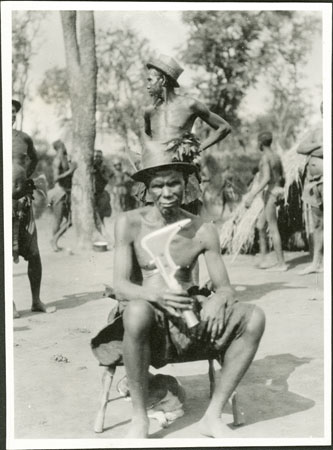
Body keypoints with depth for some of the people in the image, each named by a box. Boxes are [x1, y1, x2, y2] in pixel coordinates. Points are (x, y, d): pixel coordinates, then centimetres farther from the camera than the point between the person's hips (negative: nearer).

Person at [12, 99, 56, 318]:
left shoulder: (24, 138, 9)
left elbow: (34, 158, 30)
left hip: (23, 199, 4)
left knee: (33, 253, 6)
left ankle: (36, 300, 18)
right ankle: (10, 303, 10)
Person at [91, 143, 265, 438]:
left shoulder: (203, 231, 3)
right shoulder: (130, 224, -3)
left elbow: (225, 288, 1)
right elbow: (120, 286, -10)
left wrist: (218, 299, -25)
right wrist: (155, 295, -32)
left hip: (189, 321, 3)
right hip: (149, 324, -2)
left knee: (254, 318, -21)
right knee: (138, 311, -38)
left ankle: (213, 415, -9)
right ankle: (140, 417, -17)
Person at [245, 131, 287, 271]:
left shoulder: (265, 157, -14)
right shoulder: (276, 156, 13)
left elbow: (267, 178, -24)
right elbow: (282, 177, 19)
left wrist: (252, 196, -27)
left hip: (269, 193, -9)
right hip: (276, 192, 9)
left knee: (273, 229, -5)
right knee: (260, 226, 16)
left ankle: (281, 263, -1)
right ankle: (263, 260, 17)